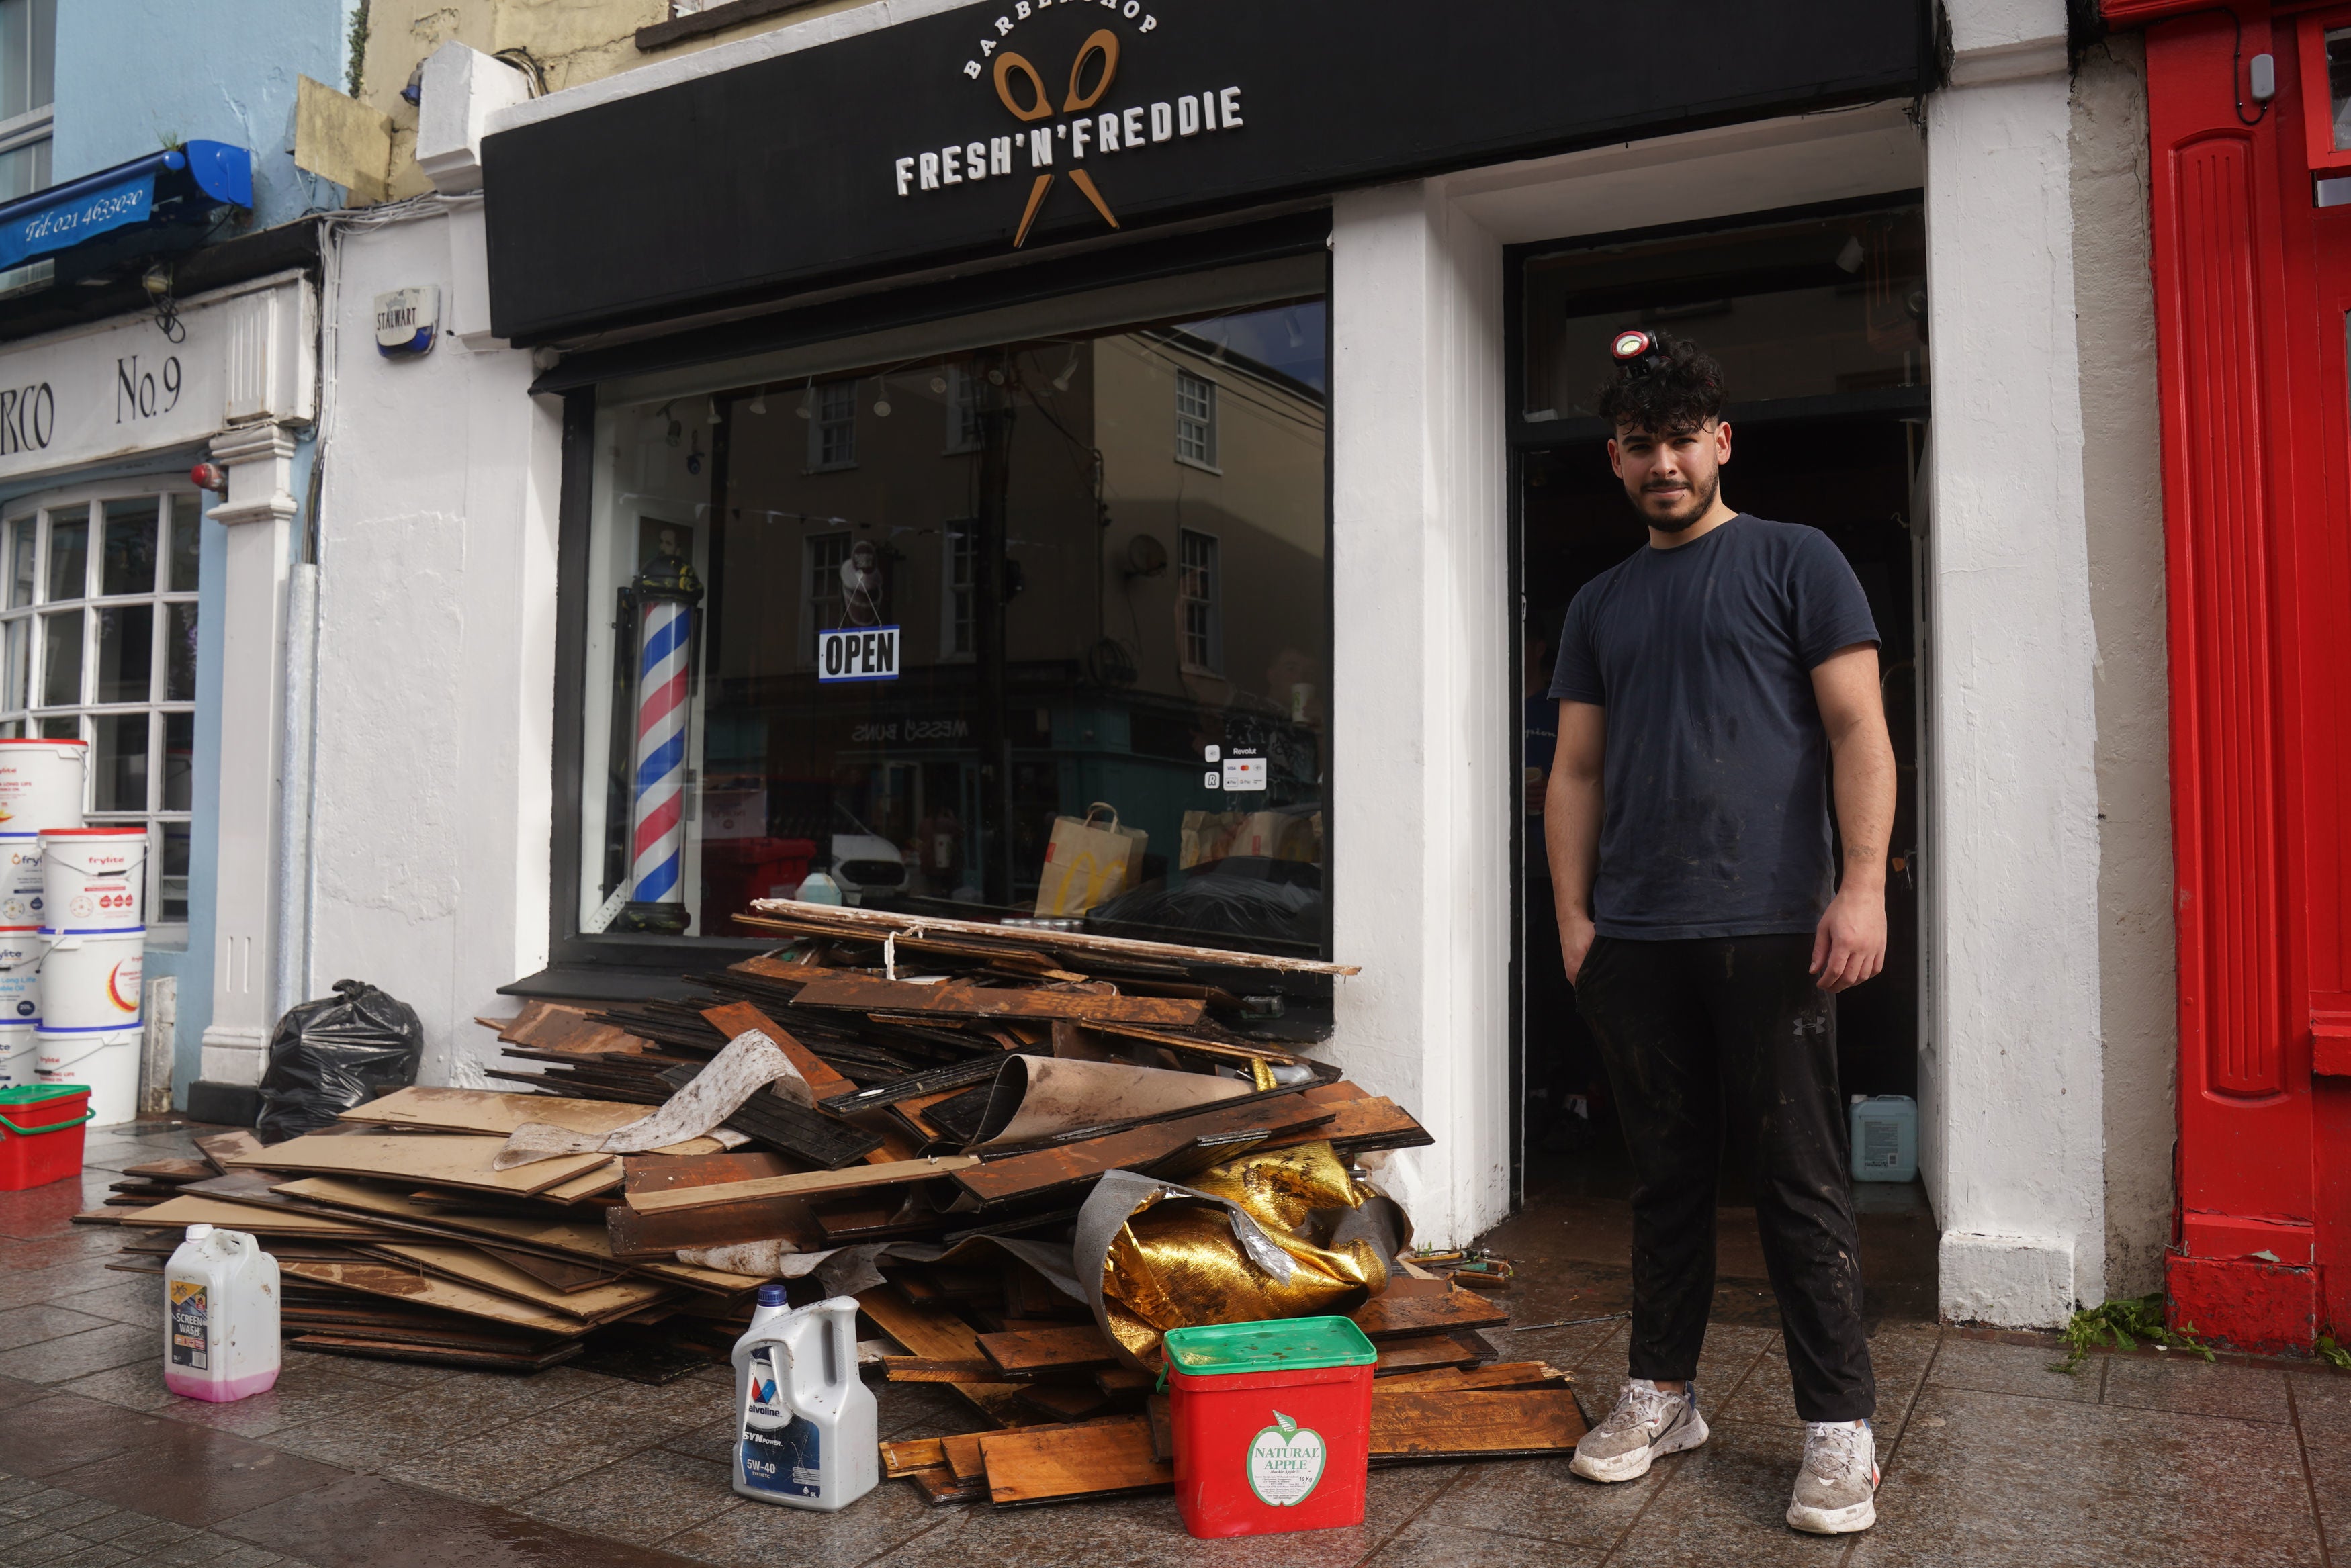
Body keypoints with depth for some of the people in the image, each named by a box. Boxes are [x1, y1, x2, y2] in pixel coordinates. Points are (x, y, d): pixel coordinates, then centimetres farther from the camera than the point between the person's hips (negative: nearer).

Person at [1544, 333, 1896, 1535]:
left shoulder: (1795, 561, 5)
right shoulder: (1601, 604, 17)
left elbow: (1856, 728, -2)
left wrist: (1863, 884, -12)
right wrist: (1573, 915, 7)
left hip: (1769, 931, -4)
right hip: (1633, 940, 4)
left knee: (1801, 1182, 0)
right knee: (1665, 1175, 12)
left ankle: (1839, 1431, 11)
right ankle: (1663, 1393, 24)